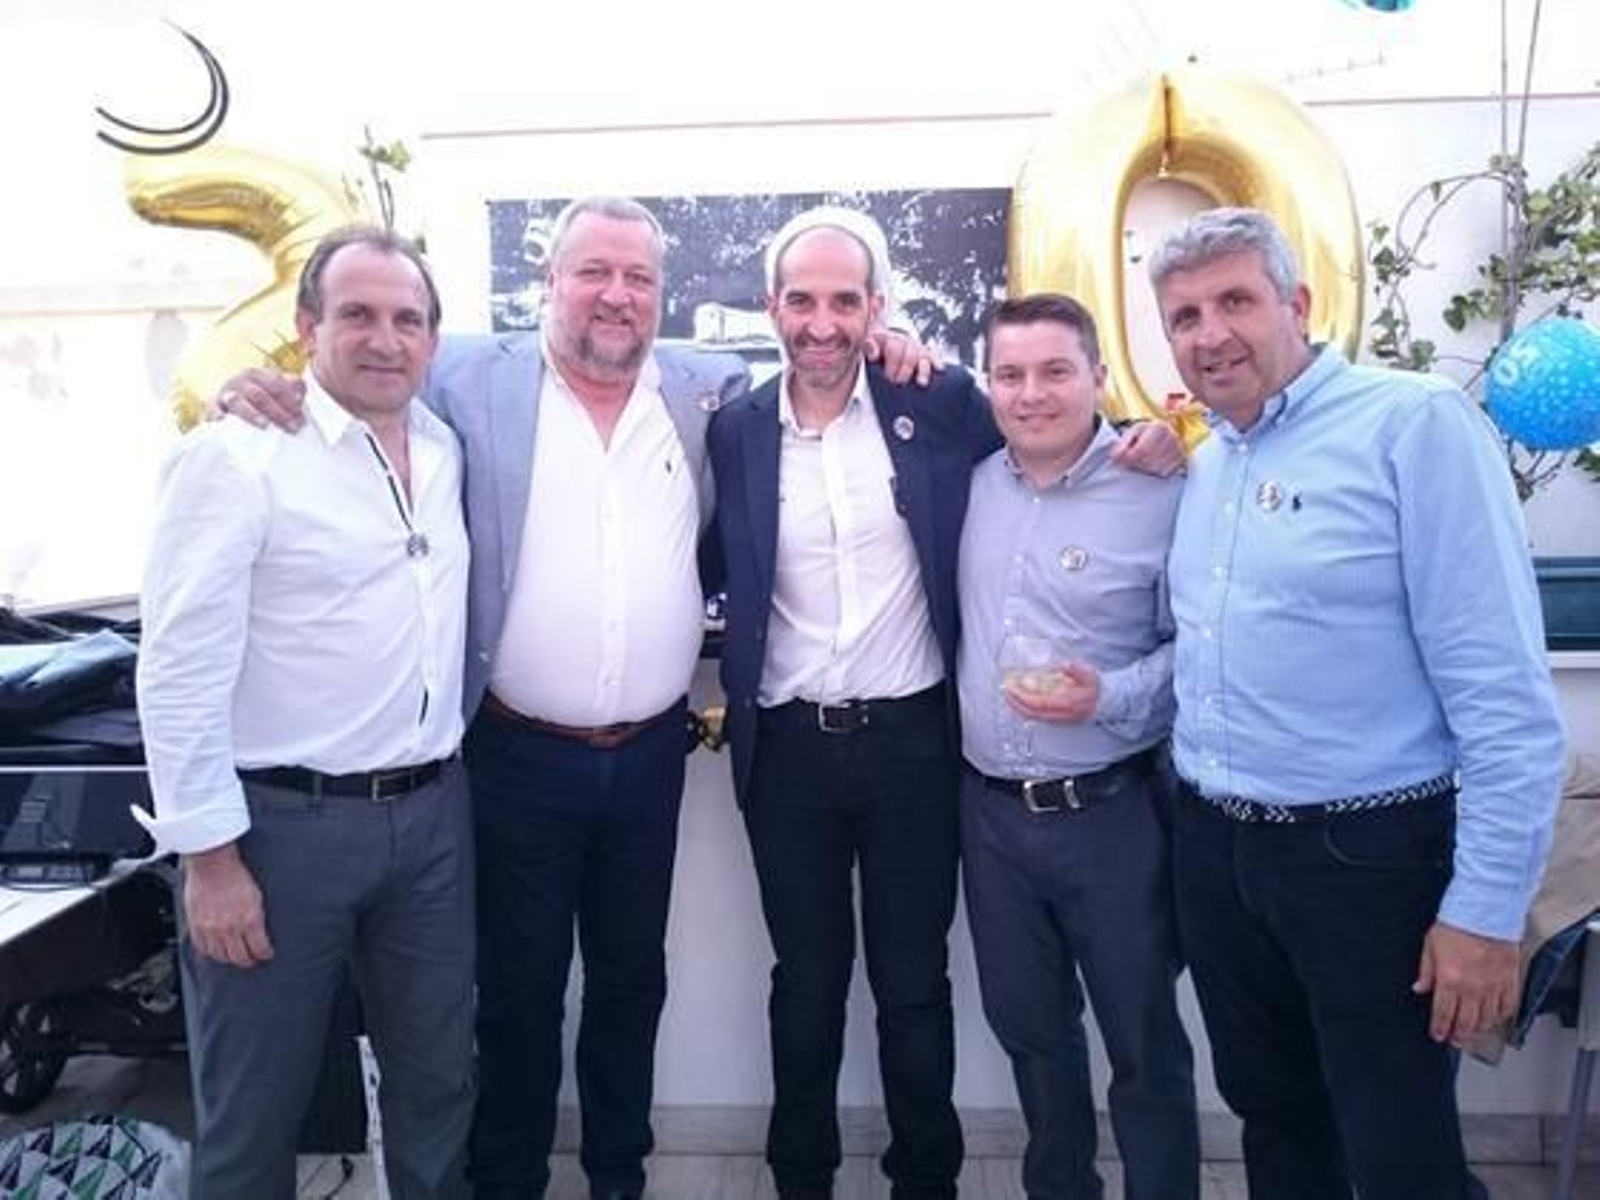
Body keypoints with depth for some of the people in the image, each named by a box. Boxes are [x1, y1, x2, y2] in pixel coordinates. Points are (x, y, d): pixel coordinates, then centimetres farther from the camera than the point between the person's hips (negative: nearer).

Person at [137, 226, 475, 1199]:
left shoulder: (447, 450, 7)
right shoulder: (237, 456, -11)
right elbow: (180, 674, -13)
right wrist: (210, 855, -14)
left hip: (433, 814, 6)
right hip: (282, 823, -5)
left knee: (439, 1081, 18)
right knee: (256, 1105, 12)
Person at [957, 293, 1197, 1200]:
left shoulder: (1162, 493, -10)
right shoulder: (972, 481, 2)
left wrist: (1112, 700, -24)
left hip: (1111, 812, -4)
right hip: (990, 809, 5)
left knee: (1144, 1041, 12)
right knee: (1028, 1026, 22)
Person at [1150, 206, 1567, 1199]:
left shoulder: (1413, 423, -12)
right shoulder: (1202, 467, 9)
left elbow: (1504, 692, -16)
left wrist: (1487, 907, -17)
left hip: (1369, 855, -6)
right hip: (1215, 849, 6)